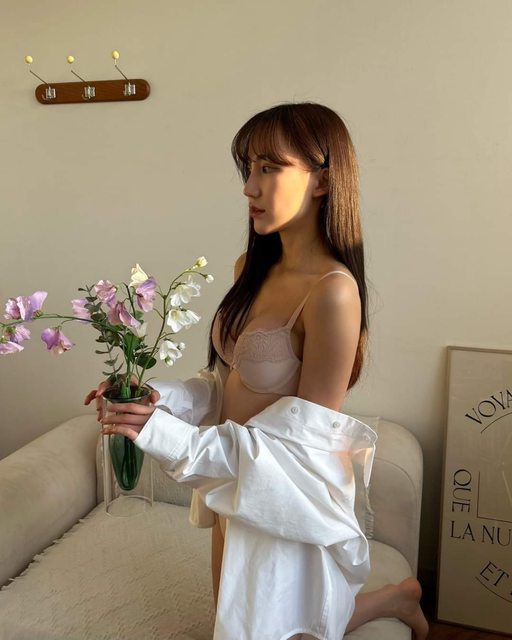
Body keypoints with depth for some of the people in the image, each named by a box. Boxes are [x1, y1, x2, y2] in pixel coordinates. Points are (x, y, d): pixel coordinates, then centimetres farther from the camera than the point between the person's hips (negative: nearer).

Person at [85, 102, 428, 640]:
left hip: (285, 502, -8)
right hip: (235, 482, 8)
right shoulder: (252, 267, -1)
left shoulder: (332, 291, -27)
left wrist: (173, 438, -28)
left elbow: (301, 443, -23)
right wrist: (157, 399, -10)